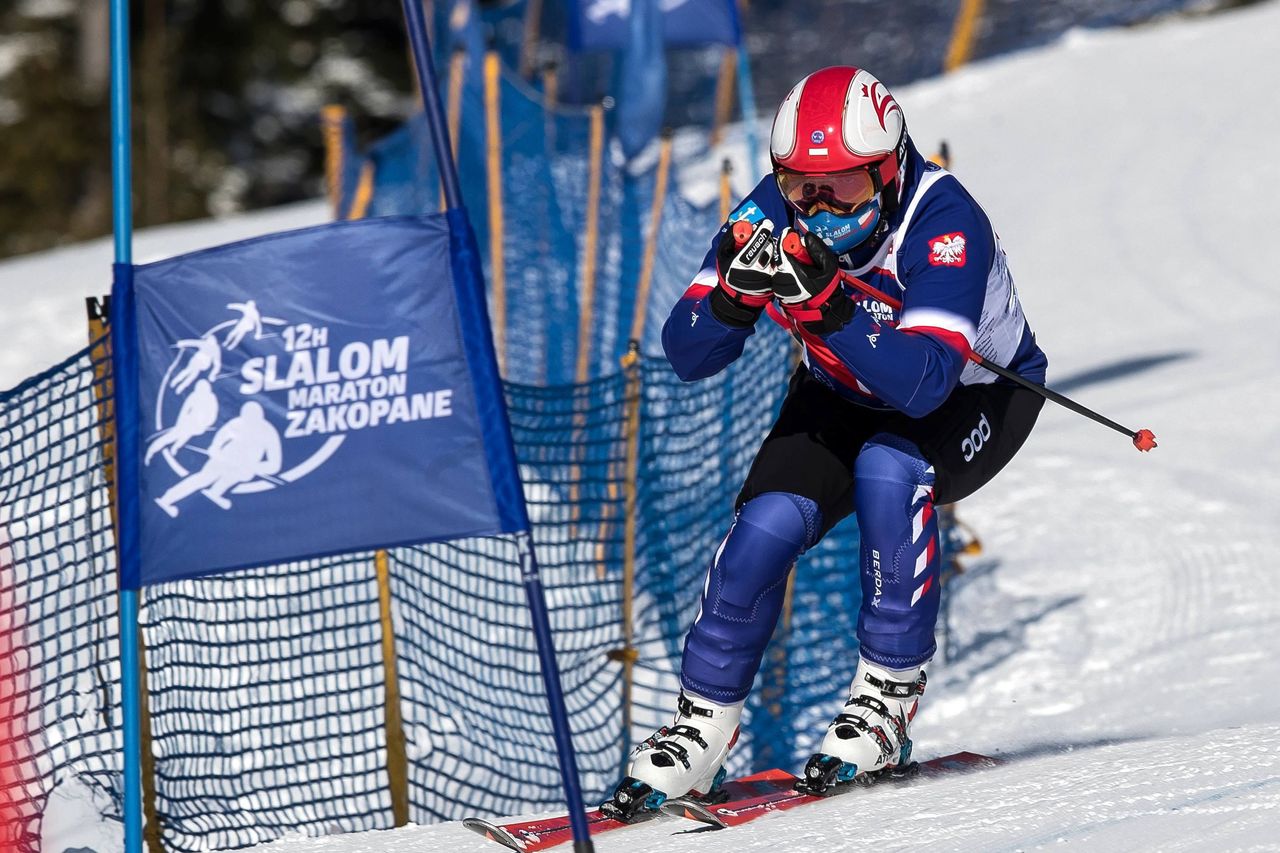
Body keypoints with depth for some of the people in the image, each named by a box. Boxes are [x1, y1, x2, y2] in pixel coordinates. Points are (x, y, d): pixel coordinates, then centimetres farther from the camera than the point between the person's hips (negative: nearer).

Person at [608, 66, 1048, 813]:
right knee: (769, 523, -19)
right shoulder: (772, 216, -22)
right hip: (847, 396, 4)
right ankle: (703, 728, -3)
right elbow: (689, 357, -22)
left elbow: (923, 383, -44)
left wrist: (827, 306, -54)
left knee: (888, 470, -34)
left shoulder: (944, 223, -34)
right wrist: (737, 293, -42)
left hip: (975, 395, -4)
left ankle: (888, 701, -19)